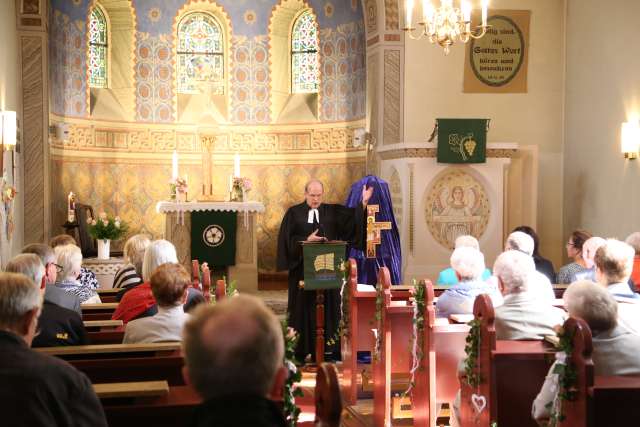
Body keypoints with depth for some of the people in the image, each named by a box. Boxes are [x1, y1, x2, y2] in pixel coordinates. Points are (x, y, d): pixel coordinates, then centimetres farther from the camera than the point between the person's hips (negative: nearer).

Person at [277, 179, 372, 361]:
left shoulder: (332, 211, 9)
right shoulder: (294, 213, 2)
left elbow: (354, 218, 1)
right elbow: (287, 239, -3)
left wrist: (363, 203, -12)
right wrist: (306, 241, -15)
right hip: (303, 269, -2)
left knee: (328, 308, 3)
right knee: (304, 308, 0)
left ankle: (327, 350, 9)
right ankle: (302, 351, 7)